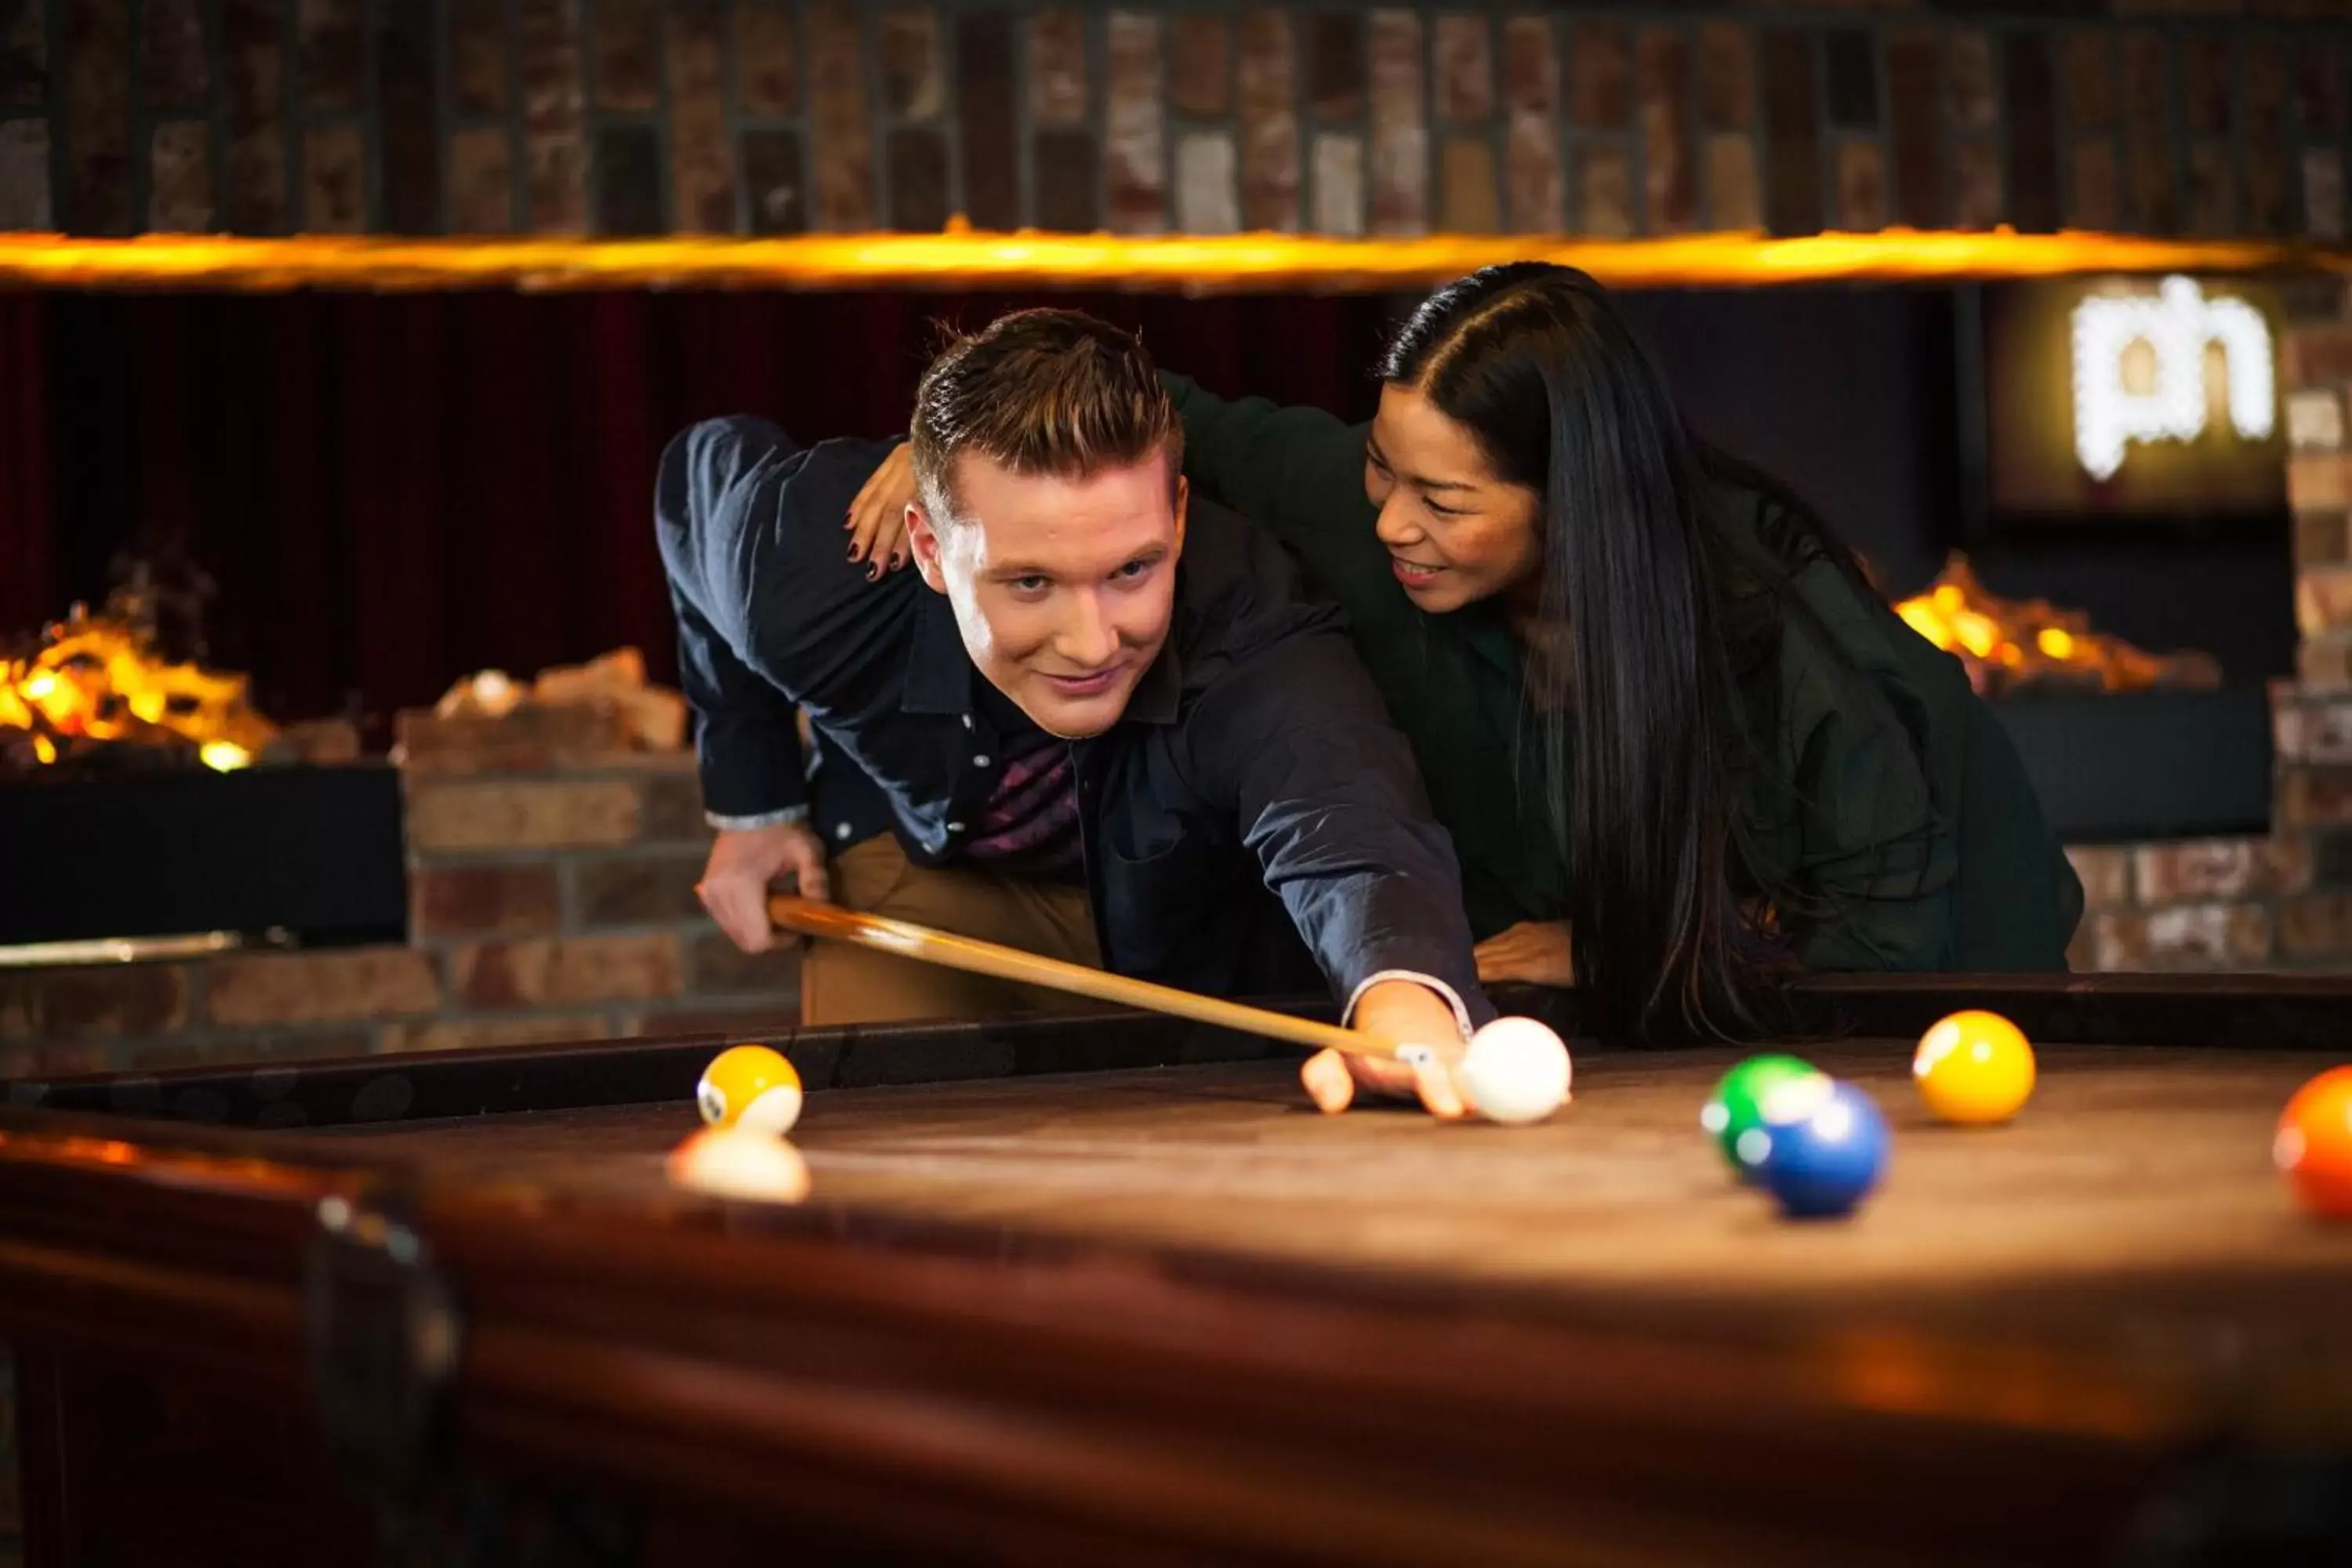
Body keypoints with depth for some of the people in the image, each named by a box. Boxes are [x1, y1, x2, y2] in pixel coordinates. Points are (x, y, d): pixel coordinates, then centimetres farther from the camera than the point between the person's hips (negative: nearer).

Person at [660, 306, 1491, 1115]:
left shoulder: (1247, 628, -45)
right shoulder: (810, 572, -35)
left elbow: (1350, 831, -66)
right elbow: (699, 472, -10)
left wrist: (1402, 1002, -92)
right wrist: (750, 801, -6)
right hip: (925, 858, 1)